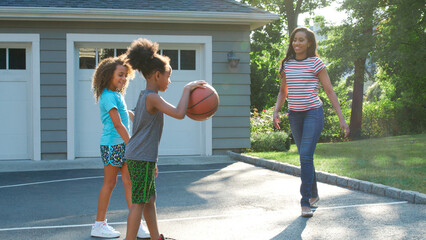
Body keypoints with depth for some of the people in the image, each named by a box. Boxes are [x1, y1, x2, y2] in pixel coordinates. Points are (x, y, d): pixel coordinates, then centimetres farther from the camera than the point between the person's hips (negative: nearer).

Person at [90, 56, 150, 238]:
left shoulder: (117, 95, 13)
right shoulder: (108, 96, -16)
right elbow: (117, 124, -21)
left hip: (122, 143, 9)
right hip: (112, 143, -9)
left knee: (129, 181, 5)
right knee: (109, 183, 0)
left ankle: (136, 225, 7)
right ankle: (99, 225, 11)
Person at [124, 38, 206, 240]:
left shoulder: (144, 97, 16)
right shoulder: (152, 97, -15)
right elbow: (179, 113, -29)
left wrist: (152, 162, 24)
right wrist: (187, 89, -16)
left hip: (139, 157, 10)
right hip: (142, 158, -10)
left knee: (150, 199, 18)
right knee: (138, 202, -6)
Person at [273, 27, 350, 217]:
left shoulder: (316, 63, -6)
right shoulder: (287, 64, 6)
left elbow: (329, 91, -5)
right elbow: (283, 91, 17)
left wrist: (341, 119, -9)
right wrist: (276, 111, 1)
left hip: (313, 113, -5)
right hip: (294, 115, 5)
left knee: (306, 156, -17)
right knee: (305, 157, 13)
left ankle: (305, 202, -15)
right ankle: (314, 195, 30)